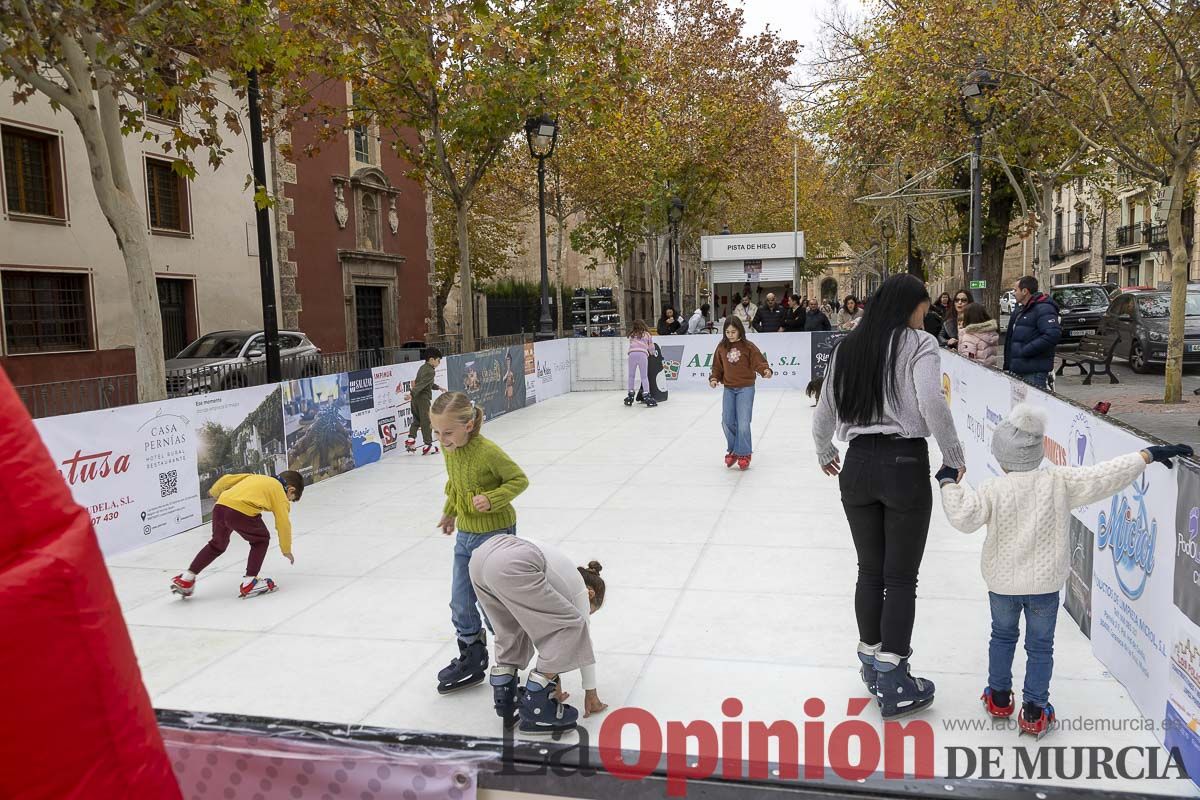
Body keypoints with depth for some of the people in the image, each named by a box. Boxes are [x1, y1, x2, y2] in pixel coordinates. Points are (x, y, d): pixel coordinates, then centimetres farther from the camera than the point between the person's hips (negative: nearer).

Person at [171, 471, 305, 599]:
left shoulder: (257, 478, 31)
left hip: (220, 506, 7)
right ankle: (250, 582, 10)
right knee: (261, 539, 16)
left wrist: (214, 492, 50)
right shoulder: (280, 492, 14)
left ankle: (187, 578, 30)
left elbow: (227, 479, 30)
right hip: (241, 511, -7)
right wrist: (286, 550, 24)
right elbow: (283, 523, 12)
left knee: (217, 544, 27)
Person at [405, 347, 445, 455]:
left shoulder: (423, 368, 15)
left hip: (415, 399, 9)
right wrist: (412, 394, -35)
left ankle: (411, 439, 8)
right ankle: (428, 446, 2)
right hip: (423, 398, -9)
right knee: (426, 422, -2)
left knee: (416, 420, 20)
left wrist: (438, 387, 40)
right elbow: (421, 384, -26)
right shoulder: (430, 371, -15)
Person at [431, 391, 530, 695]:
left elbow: (519, 479, -16)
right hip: (465, 534, 7)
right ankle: (471, 661, 31)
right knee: (460, 605, 14)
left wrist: (491, 499, -28)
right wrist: (449, 512, 22)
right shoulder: (448, 449, -2)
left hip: (495, 535, -7)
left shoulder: (488, 452, -25)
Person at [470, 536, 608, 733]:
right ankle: (535, 706, 9)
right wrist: (591, 692, 38)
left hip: (481, 556, 9)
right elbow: (583, 641, 26)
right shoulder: (580, 588, 22)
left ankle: (505, 701, 32)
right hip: (512, 567, -8)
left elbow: (544, 627, 44)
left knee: (513, 629, 31)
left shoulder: (561, 574, 39)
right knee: (571, 624, 6)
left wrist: (551, 680, 51)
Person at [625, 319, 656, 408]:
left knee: (631, 375, 14)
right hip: (642, 354, -1)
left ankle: (630, 396, 16)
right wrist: (652, 352, 41)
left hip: (632, 353, 1)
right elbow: (651, 347, 19)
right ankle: (646, 395, -7)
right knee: (644, 376, 2)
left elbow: (631, 345, 20)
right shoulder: (647, 334, 18)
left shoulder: (632, 335, 23)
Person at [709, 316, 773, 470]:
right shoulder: (722, 347, 4)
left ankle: (744, 454, 8)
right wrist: (714, 378, -4)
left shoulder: (748, 346, -7)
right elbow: (717, 366, 11)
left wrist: (766, 370, -31)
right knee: (727, 421, 4)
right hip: (728, 389, 4)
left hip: (745, 388, -4)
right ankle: (732, 450, 25)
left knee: (743, 423, -7)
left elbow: (759, 361, -13)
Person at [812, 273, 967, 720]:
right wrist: (954, 457, -6)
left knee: (870, 570, 16)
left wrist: (824, 453, 29)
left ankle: (871, 665, 30)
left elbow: (825, 411, 12)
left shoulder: (847, 348, 8)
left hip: (858, 465, 5)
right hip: (905, 465, -5)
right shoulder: (919, 344, -6)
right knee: (901, 577, 4)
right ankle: (893, 683, 10)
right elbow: (932, 403, -19)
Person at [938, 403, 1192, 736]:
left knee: (1003, 635, 21)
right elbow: (1104, 477, -11)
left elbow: (964, 517, -25)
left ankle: (999, 697, 32)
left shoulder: (992, 490, -15)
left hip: (1002, 581, 0)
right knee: (1040, 646, 12)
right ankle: (1034, 712, 17)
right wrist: (1148, 455, -3)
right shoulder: (1059, 481, -11)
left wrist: (949, 483, -12)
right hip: (1045, 583, 0)